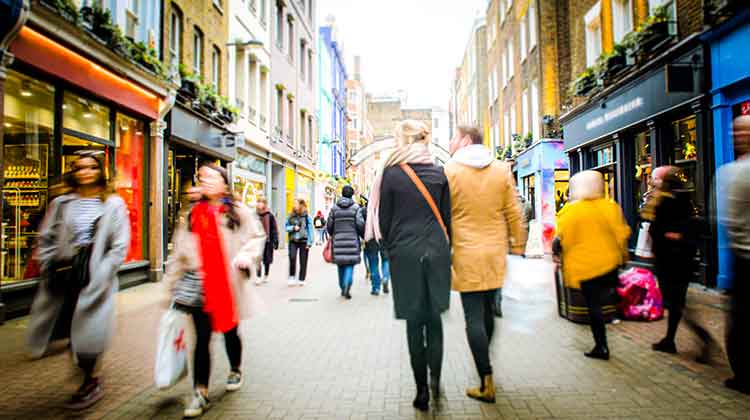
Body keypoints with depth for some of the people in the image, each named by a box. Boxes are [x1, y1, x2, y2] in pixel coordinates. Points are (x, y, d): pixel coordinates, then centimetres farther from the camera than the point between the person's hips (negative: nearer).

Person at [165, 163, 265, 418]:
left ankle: (236, 370, 42)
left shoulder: (239, 212, 2)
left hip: (228, 286, -1)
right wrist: (172, 283, 10)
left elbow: (257, 237, 4)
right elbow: (179, 251, 11)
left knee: (230, 332, 15)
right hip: (200, 288, 1)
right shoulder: (192, 214, 9)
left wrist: (246, 255, -16)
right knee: (202, 339, 0)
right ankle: (200, 393, 11)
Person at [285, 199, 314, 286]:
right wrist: (293, 228, -10)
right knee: (292, 257, -15)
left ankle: (301, 279, 19)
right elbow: (287, 227, 12)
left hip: (303, 241, -2)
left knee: (303, 261, 6)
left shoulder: (307, 217, -3)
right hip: (293, 241, 2)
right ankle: (292, 277, 2)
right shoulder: (291, 216, 5)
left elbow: (310, 230, -2)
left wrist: (309, 243, -6)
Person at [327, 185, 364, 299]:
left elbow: (329, 225, 4)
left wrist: (333, 235, 23)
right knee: (350, 264, 1)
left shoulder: (334, 208, 4)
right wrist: (363, 236, 7)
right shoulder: (355, 207, -2)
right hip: (352, 240, -2)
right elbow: (360, 224, -9)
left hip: (338, 240, 2)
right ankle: (347, 287, -17)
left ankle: (343, 288, 21)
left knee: (341, 265, 13)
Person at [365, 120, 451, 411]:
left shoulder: (390, 173, -5)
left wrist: (390, 248, 13)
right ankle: (435, 376, 9)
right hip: (436, 251, 2)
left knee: (414, 322, 6)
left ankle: (422, 390, 12)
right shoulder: (438, 173, 2)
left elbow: (384, 218, -1)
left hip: (405, 253, -2)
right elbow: (447, 216, 4)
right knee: (434, 317, 16)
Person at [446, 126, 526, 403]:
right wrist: (518, 244, 13)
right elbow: (514, 212, 5)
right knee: (488, 312, 19)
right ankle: (484, 364, 34)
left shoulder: (450, 170, -6)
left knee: (474, 317, 0)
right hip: (495, 253, 4)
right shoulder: (502, 169, 4)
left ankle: (486, 384, 2)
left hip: (466, 255, -4)